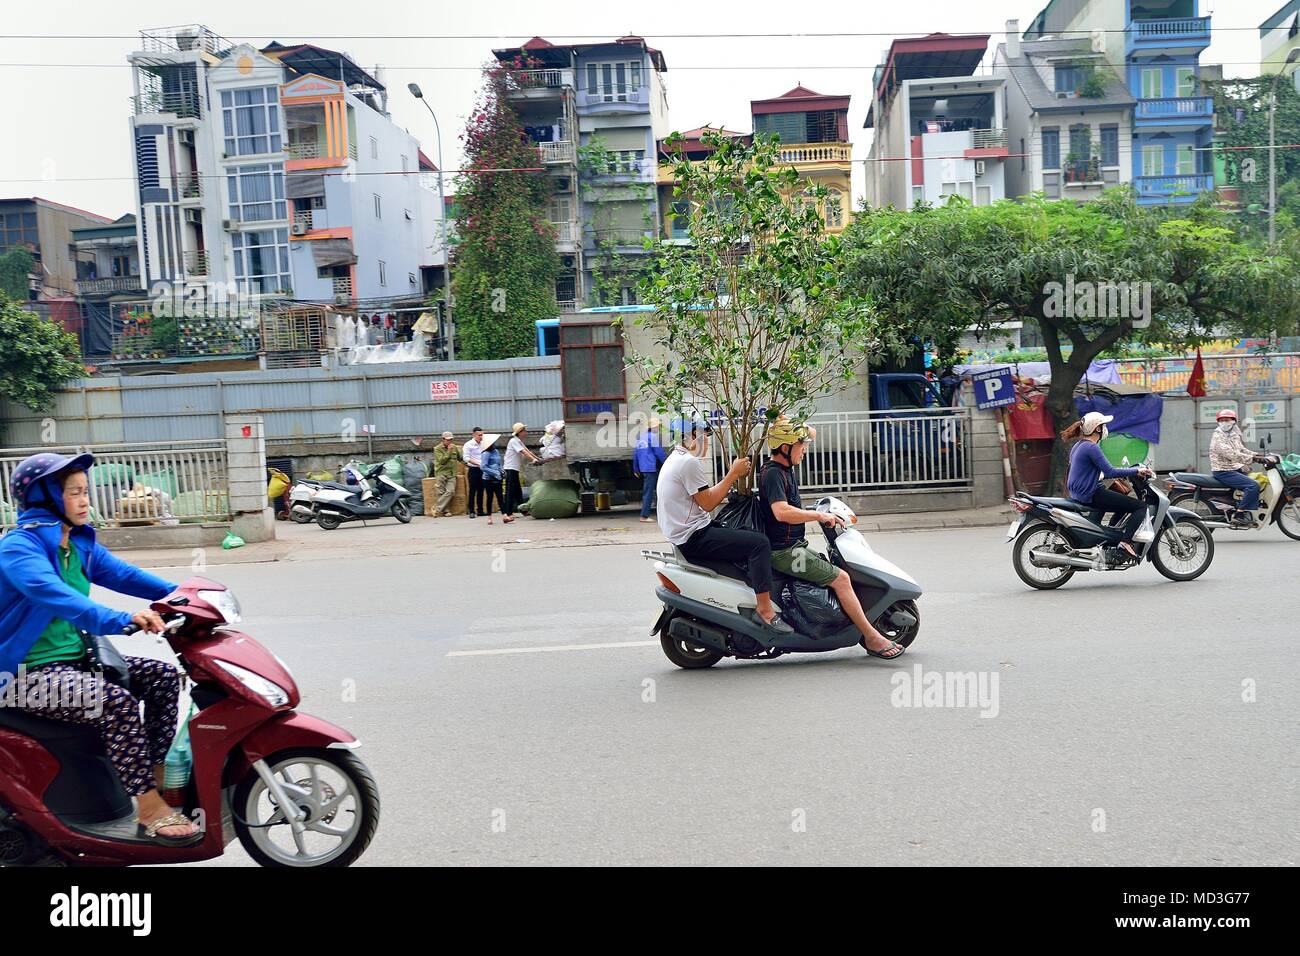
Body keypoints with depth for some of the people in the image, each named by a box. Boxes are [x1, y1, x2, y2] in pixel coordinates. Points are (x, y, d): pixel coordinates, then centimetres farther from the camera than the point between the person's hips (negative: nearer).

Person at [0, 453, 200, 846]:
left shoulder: (79, 542, 9)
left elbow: (120, 573, 4)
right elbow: (55, 595, -36)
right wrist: (123, 620, -50)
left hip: (75, 657, 9)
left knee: (162, 675, -1)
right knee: (118, 703, -29)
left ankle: (158, 772, 7)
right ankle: (150, 809, -20)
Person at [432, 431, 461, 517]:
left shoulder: (455, 447, 14)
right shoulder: (437, 449, -1)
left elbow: (461, 458, 28)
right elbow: (442, 460, -13)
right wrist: (449, 451, -13)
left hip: (451, 474, 4)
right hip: (441, 473, -3)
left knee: (450, 491, -13)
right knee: (441, 493, -6)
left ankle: (437, 508, -11)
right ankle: (445, 510, 2)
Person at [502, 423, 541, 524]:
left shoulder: (519, 441, 18)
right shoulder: (514, 441, -13)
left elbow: (527, 451, 18)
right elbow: (523, 452, -23)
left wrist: (538, 458, 13)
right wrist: (533, 459, -30)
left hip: (514, 469, 10)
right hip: (510, 469, -10)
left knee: (518, 491, 18)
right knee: (510, 492, -17)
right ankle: (507, 514, -24)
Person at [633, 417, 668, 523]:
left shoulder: (640, 437, 13)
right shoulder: (653, 437, -10)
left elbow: (635, 453, 16)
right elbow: (660, 452, -11)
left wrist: (636, 468, 22)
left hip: (643, 468, 8)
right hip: (651, 467, -8)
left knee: (646, 491, 15)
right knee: (648, 491, -5)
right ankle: (644, 516, -5)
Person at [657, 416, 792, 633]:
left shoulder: (675, 459, 18)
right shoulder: (689, 462, -16)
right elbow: (708, 503, -16)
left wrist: (734, 476, 11)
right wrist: (733, 474, -9)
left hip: (681, 534, 11)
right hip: (693, 537, -11)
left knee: (746, 536, 21)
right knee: (759, 543, -18)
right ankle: (765, 609, -18)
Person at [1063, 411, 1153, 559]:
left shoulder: (1078, 445, 14)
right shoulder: (1091, 448, -16)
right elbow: (1110, 472, -21)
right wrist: (1137, 471, -12)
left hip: (1078, 494, 10)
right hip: (1091, 495, -10)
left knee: (1124, 502, 32)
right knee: (1141, 506, -10)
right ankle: (1125, 541, -21)